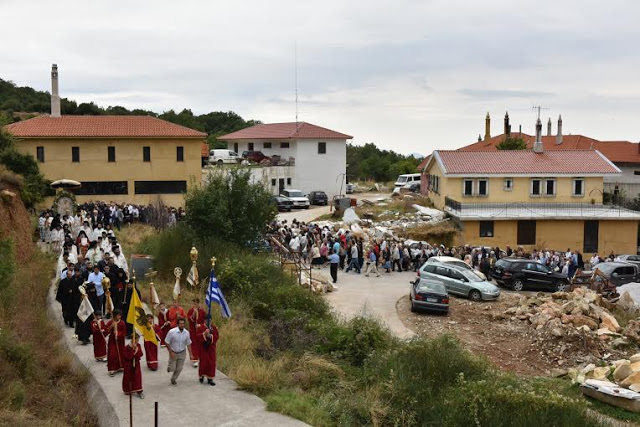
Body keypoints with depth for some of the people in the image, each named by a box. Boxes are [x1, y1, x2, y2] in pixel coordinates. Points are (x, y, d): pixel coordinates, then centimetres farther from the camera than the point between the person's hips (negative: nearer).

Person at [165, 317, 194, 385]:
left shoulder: (186, 333, -11)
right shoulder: (172, 332, -21)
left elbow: (188, 344, 0)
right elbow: (167, 342, -11)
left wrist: (190, 354, -1)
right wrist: (171, 352, -13)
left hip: (182, 353, 3)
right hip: (173, 353, -3)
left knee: (179, 369, 7)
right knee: (172, 369, -1)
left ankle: (173, 379, 33)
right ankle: (169, 367, 35)